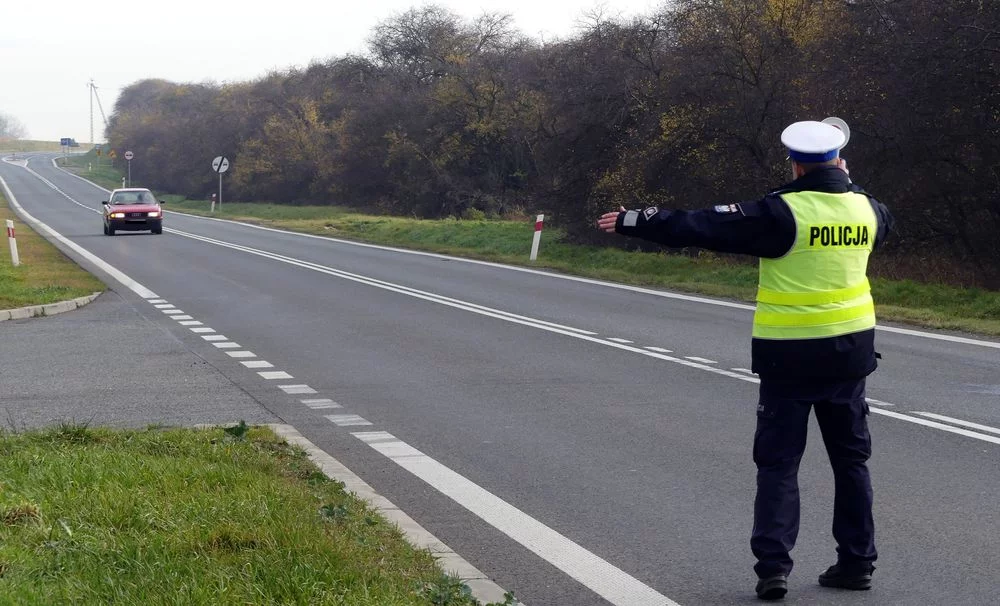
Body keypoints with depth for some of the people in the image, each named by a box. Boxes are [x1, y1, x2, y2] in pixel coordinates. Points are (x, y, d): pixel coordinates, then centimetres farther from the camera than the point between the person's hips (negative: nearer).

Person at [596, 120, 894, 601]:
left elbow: (702, 227, -16)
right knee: (850, 458, 16)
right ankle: (857, 561, 20)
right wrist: (845, 181, 32)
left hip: (790, 355, -4)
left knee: (778, 462, 4)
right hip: (850, 350, 5)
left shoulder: (782, 213, -16)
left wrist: (636, 221, -8)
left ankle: (773, 567, -2)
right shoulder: (865, 207, 0)